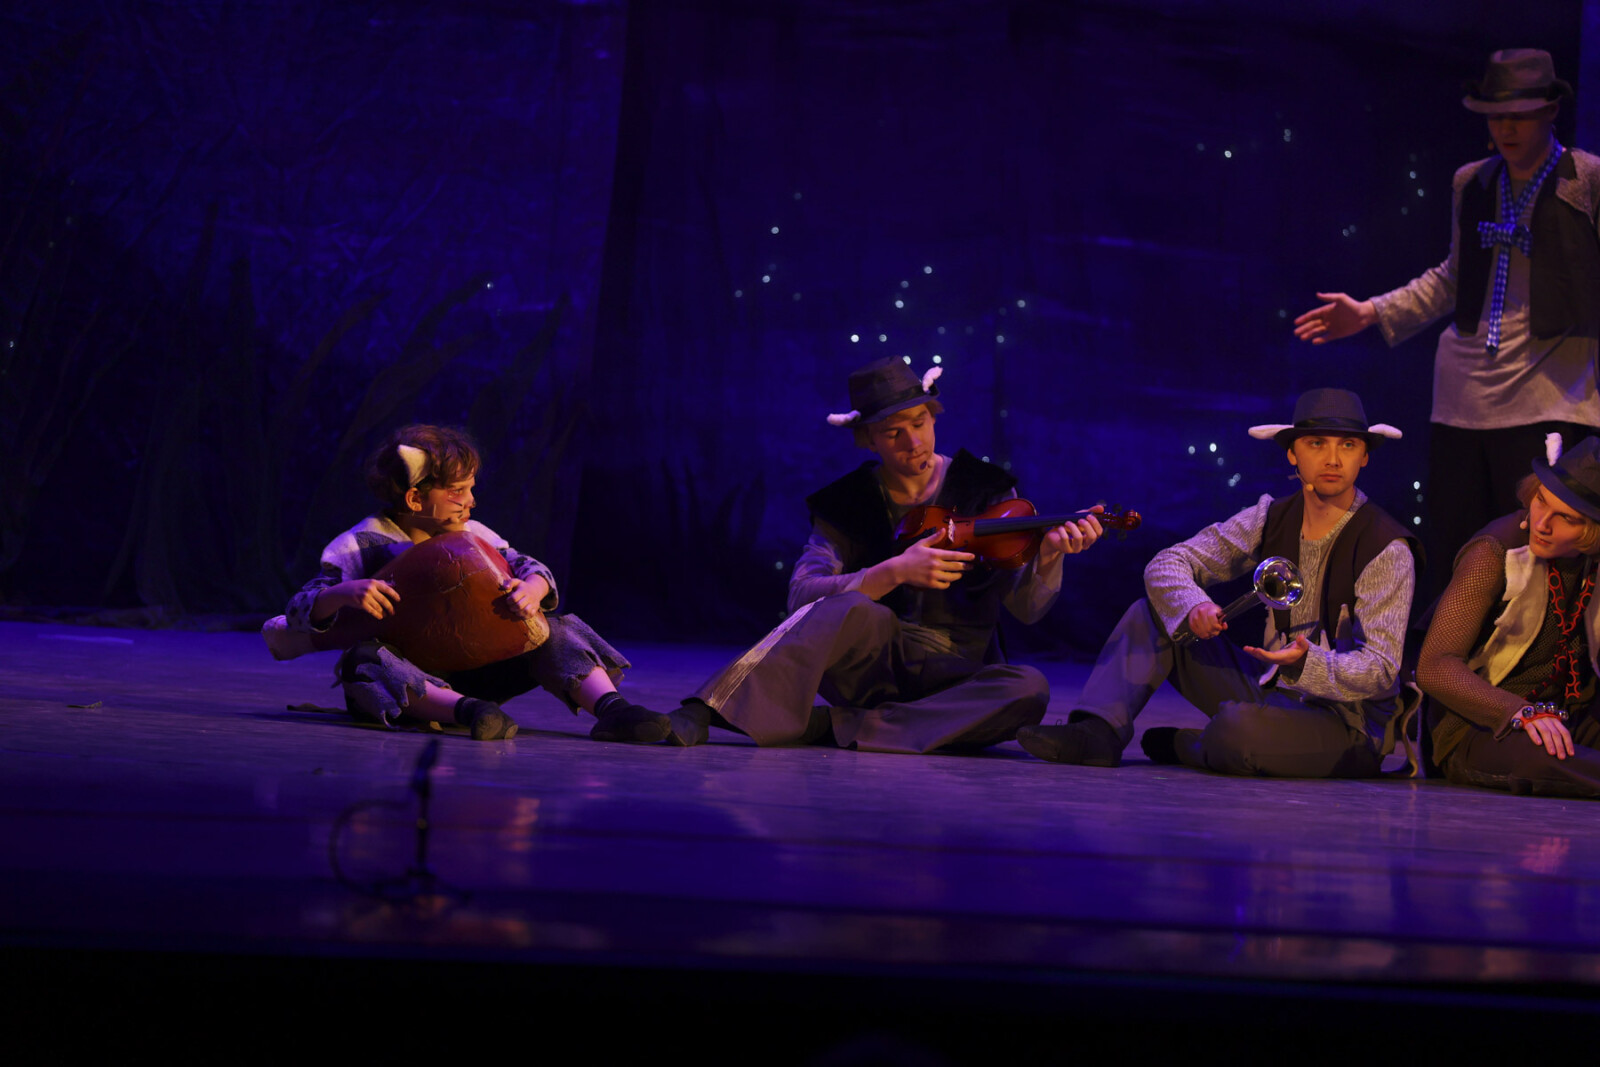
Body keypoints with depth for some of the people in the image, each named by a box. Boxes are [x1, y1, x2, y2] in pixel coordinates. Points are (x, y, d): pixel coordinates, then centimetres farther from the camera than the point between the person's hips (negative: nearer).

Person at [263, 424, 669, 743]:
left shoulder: (471, 536, 6)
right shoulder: (364, 543, -7)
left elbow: (526, 567, 1)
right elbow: (302, 610, -15)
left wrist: (533, 589, -26)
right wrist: (343, 594, -39)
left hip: (469, 673, 4)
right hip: (407, 679, -4)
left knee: (556, 631, -11)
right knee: (362, 660, -38)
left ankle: (610, 707, -40)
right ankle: (467, 710, -60)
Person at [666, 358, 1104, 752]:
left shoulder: (982, 491, 3)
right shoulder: (847, 504, 2)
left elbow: (1027, 606, -2)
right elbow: (802, 595, -14)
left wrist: (1047, 557, -25)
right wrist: (895, 572, -26)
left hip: (953, 679, 2)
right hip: (872, 666, -2)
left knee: (1029, 689, -32)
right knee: (859, 612, -36)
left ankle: (836, 725, -31)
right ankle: (702, 712, -43)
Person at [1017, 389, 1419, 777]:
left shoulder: (1386, 550, -16)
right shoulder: (1273, 519, 2)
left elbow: (1381, 670, -21)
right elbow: (1166, 565, -1)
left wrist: (1307, 663, -40)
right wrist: (1192, 606, -24)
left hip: (1348, 724, -6)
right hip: (1270, 691, 6)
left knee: (1236, 727, -37)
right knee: (1153, 612, -1)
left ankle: (1183, 747, -3)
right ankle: (1097, 732, -18)